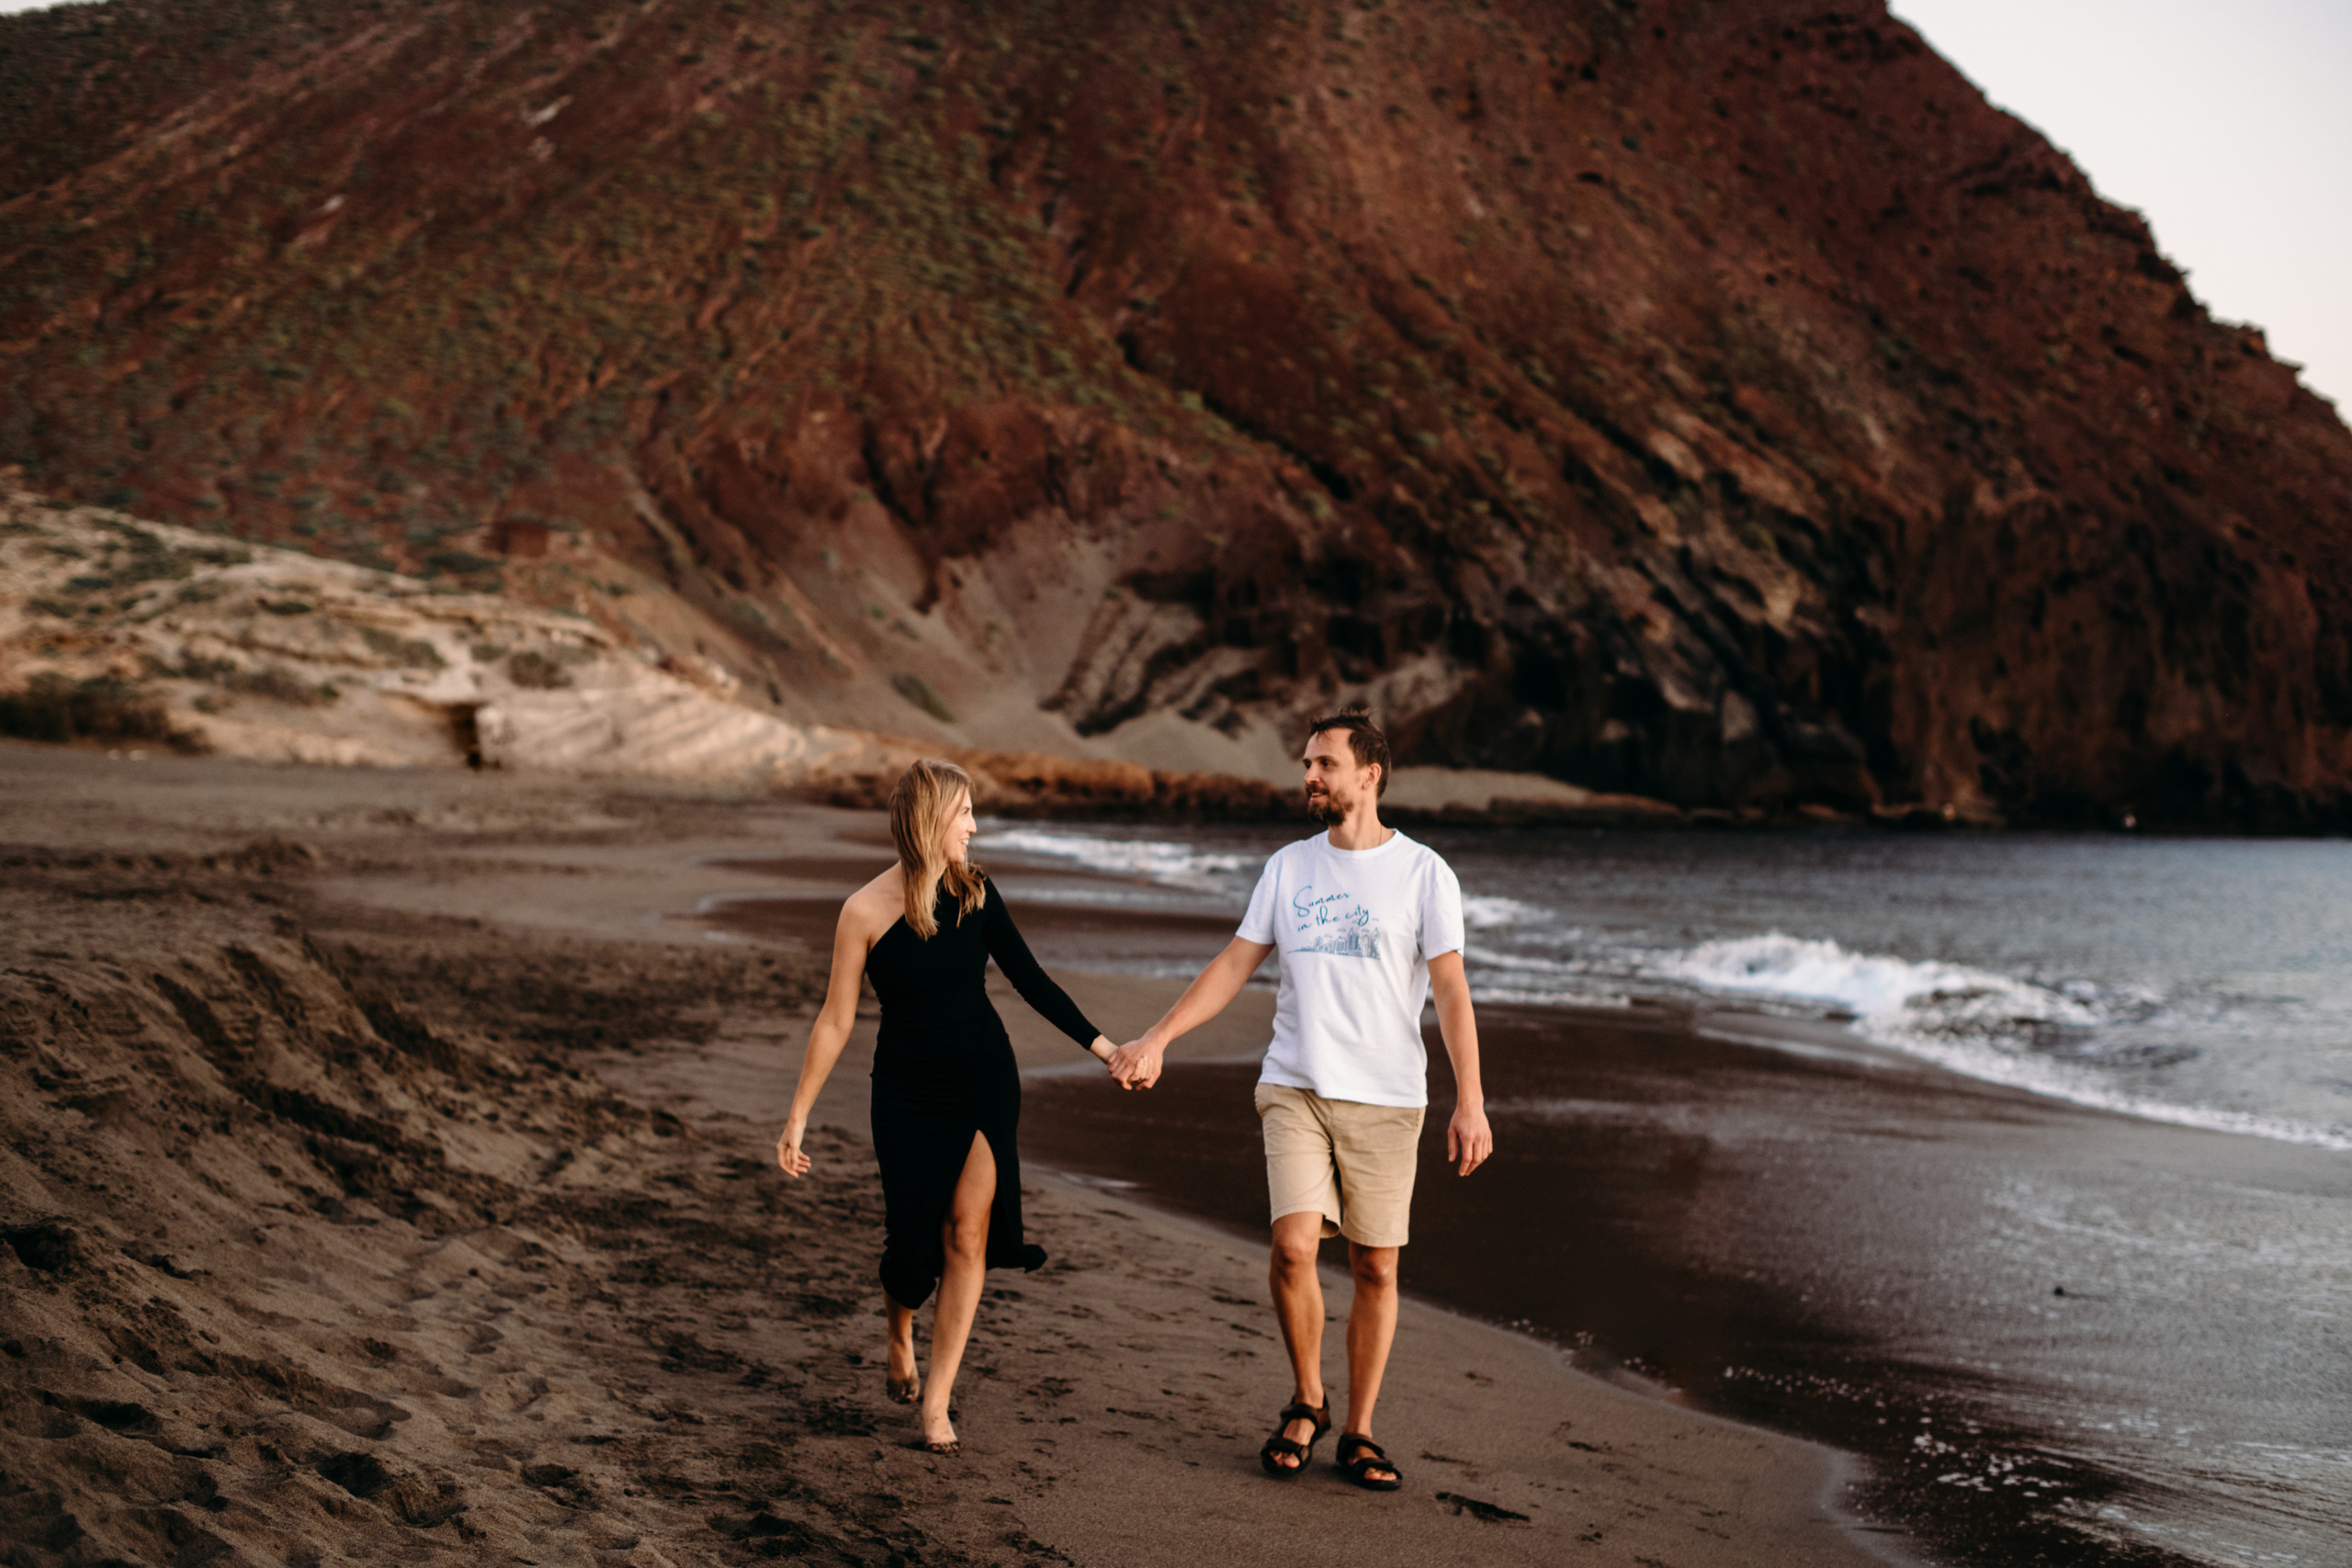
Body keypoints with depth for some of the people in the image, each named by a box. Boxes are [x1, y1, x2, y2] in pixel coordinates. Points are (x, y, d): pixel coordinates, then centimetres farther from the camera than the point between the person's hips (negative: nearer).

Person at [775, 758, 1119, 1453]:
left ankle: (936, 1402, 2)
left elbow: (1028, 978, 5)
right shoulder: (866, 912, -12)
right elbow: (834, 1022, -6)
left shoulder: (974, 893, -2)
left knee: (969, 1230, -5)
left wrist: (1102, 1046, 2)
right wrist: (797, 1117, -4)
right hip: (909, 1090, -2)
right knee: (912, 1236, 1)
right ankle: (900, 1337, 37)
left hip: (985, 1082, 3)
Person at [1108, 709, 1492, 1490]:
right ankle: (1305, 1403, 8)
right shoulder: (1288, 867, 8)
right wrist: (1155, 1040, 6)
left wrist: (1470, 1101, -12)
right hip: (1295, 1088, 2)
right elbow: (1234, 965, 13)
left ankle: (1358, 1432, 15)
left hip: (1386, 1099, -2)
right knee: (1293, 1244, -14)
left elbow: (1451, 991, -5)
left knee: (1375, 1269, 2)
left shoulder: (1423, 873, -2)